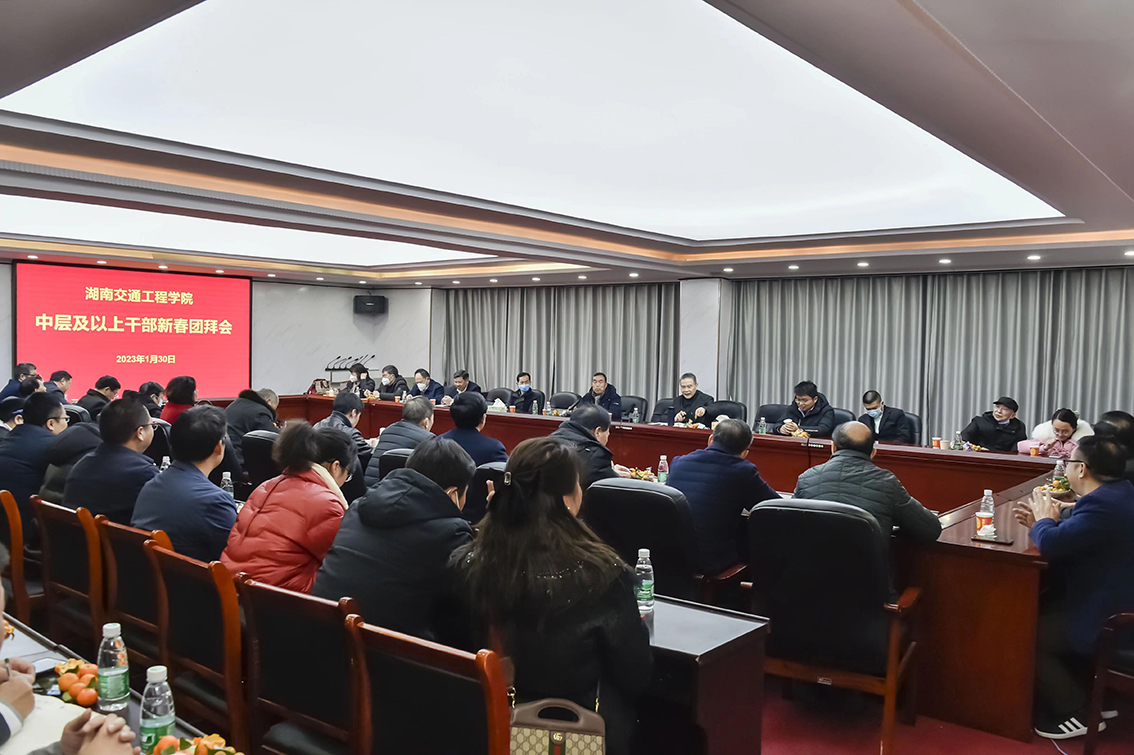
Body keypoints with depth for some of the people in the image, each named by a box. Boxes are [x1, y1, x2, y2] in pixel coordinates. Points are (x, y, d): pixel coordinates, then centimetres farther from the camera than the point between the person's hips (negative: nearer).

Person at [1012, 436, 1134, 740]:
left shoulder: (1103, 504, -29)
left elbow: (1051, 544, -33)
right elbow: (1073, 533, 14)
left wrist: (1044, 520, -13)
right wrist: (1044, 521, 0)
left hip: (1108, 620, -10)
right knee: (1036, 612, 20)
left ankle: (1079, 713, 6)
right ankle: (1091, 695, 25)